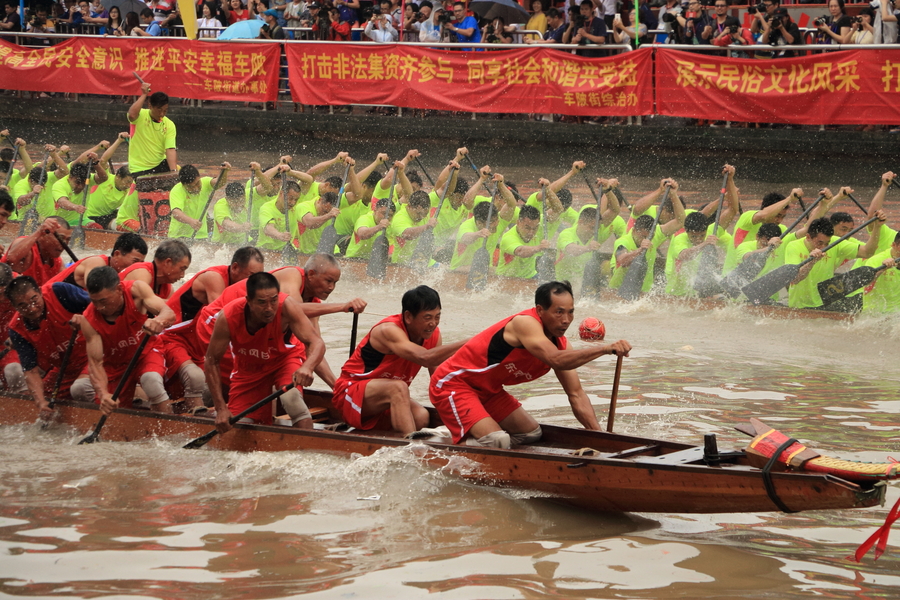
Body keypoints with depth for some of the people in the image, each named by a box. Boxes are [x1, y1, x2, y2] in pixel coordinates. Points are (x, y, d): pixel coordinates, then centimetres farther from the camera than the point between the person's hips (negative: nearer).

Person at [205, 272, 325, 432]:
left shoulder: (286, 306, -32)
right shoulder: (228, 318, -30)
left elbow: (317, 343, -35)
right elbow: (211, 362, -19)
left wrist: (307, 367, -59)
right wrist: (221, 409, -22)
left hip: (283, 359, -2)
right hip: (248, 368, 2)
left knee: (291, 397, -33)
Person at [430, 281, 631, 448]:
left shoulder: (559, 344, -1)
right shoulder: (525, 323, -27)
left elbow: (576, 395, 0)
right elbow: (556, 360, -44)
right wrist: (605, 348, -50)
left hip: (486, 390, 10)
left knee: (531, 434, 19)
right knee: (497, 441, -27)